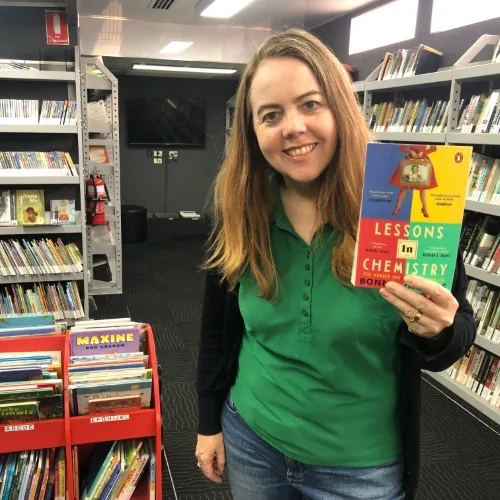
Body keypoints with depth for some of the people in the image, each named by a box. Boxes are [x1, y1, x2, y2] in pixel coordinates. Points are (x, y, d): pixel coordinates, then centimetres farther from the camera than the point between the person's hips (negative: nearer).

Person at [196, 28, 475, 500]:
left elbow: (458, 331, -8)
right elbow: (216, 329, 2)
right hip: (251, 438, 3)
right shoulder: (237, 214, -10)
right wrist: (208, 421, 8)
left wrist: (436, 332, -30)